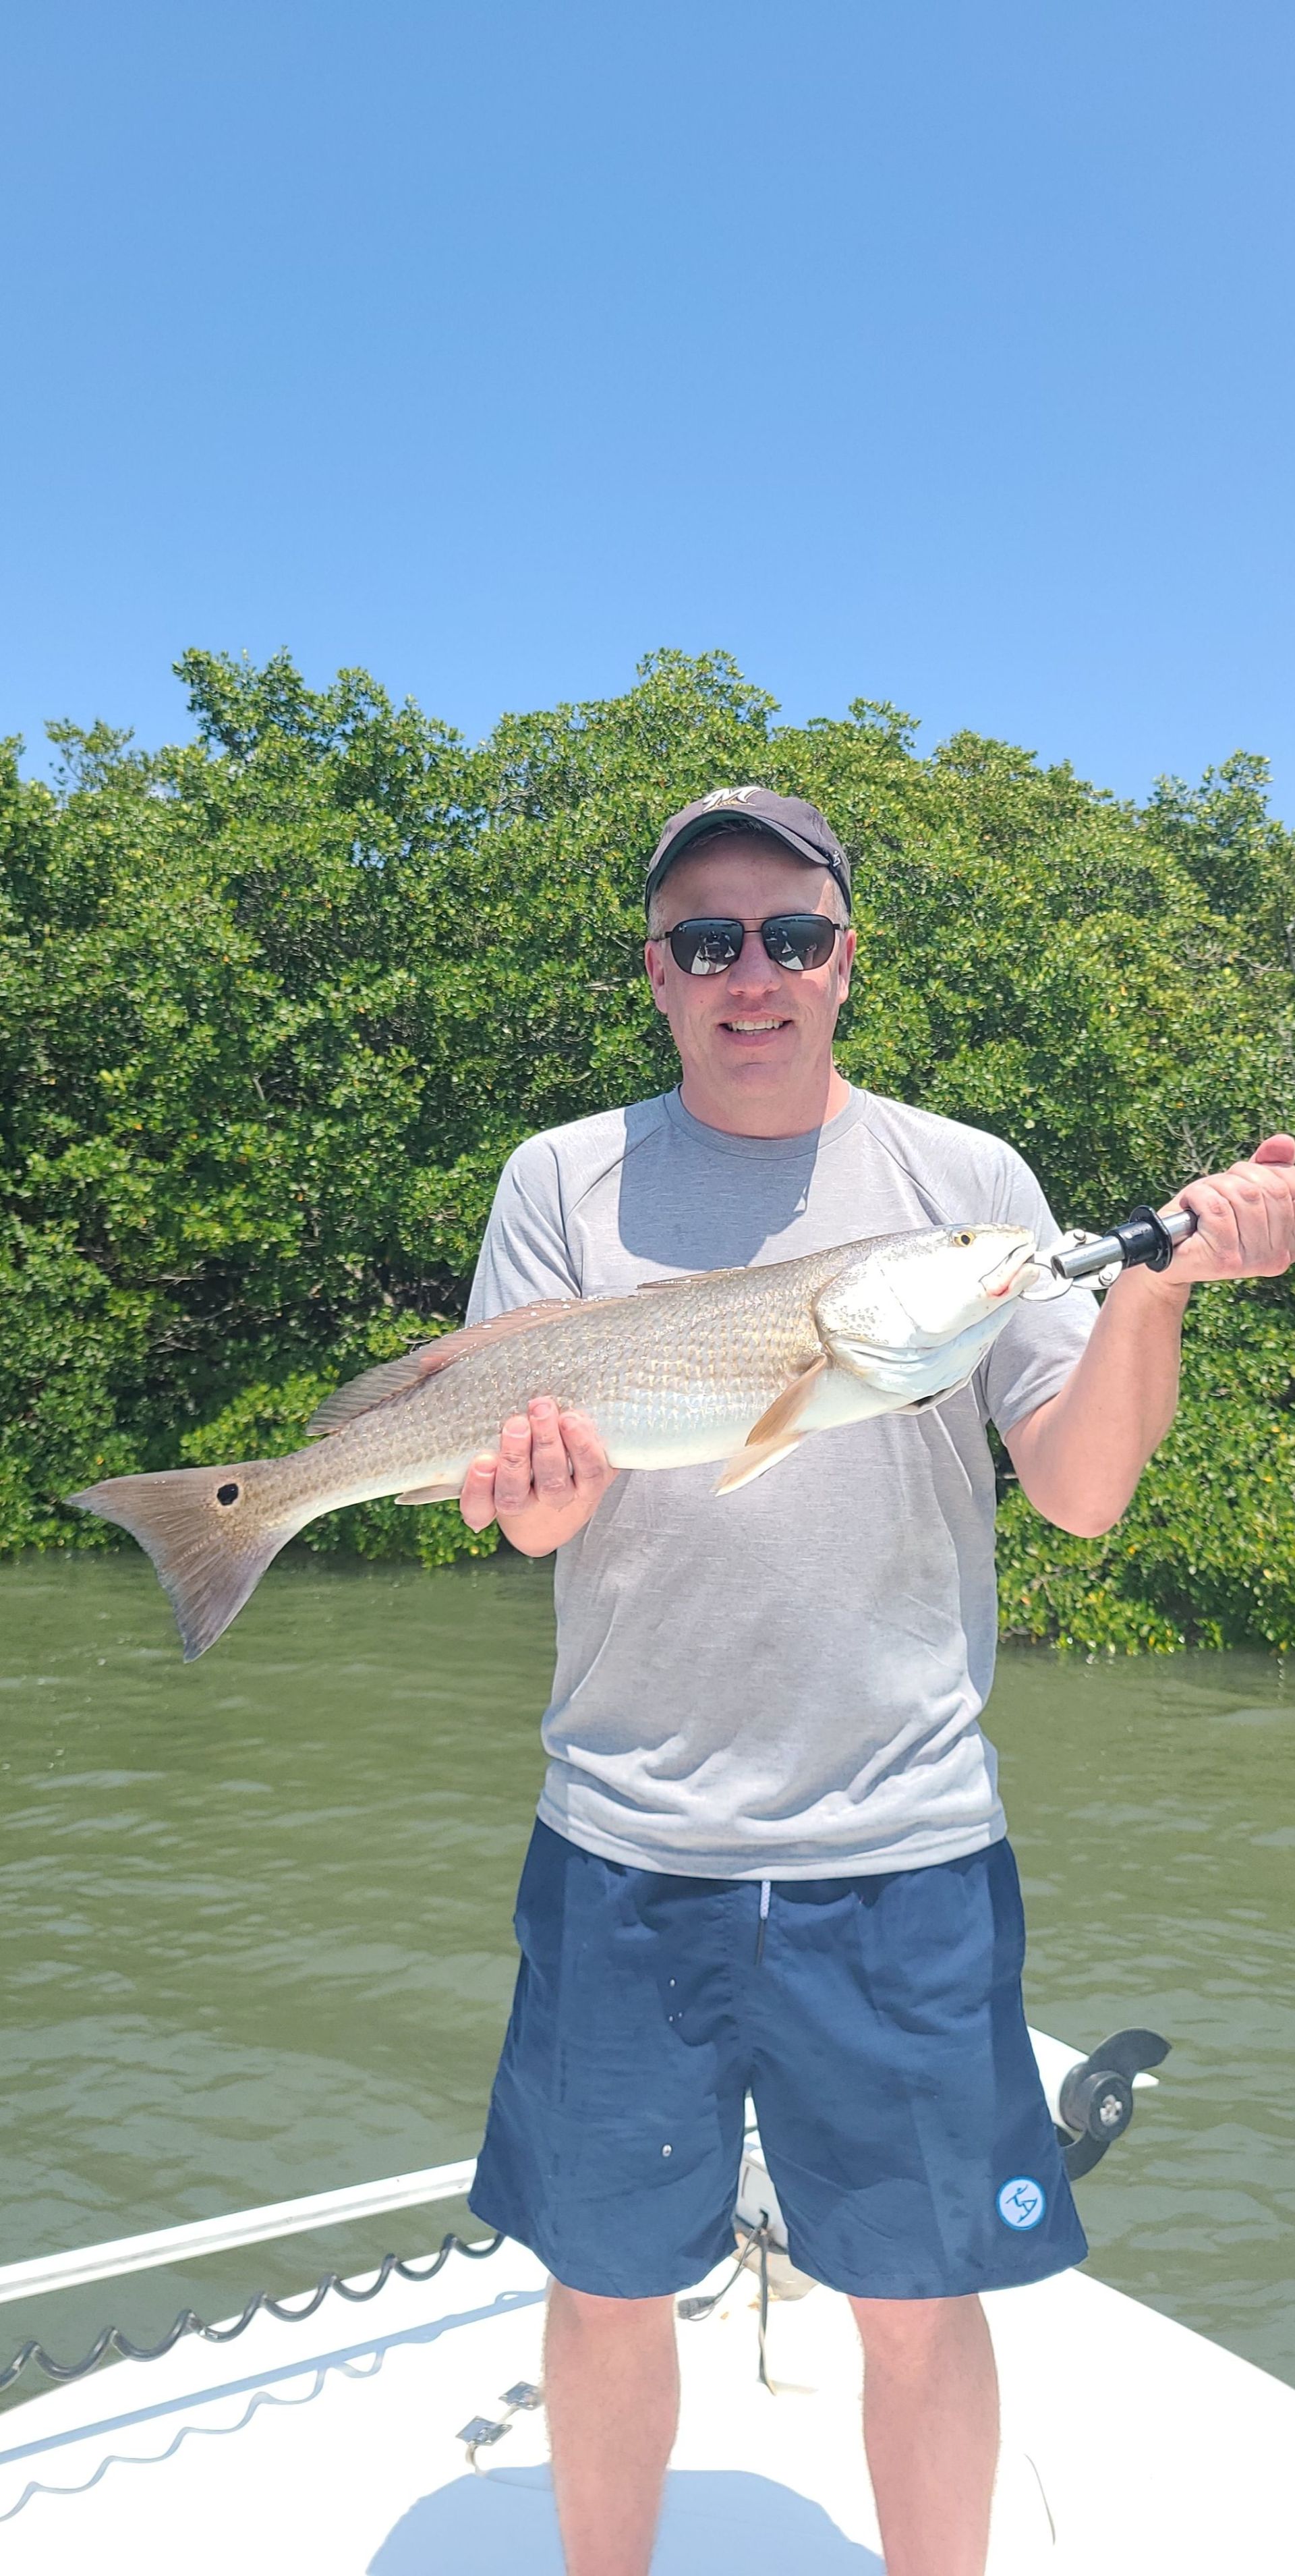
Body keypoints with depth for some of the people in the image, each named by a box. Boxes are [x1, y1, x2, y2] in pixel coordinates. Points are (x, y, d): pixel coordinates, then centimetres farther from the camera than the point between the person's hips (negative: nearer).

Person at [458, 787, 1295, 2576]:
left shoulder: (968, 1179, 2)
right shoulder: (567, 1183, 2)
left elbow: (1082, 1488, -3)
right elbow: (522, 1500, -3)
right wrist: (536, 1492, -26)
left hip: (906, 1846, 0)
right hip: (628, 1842, 1)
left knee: (921, 2297, 12)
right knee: (609, 2285, 15)